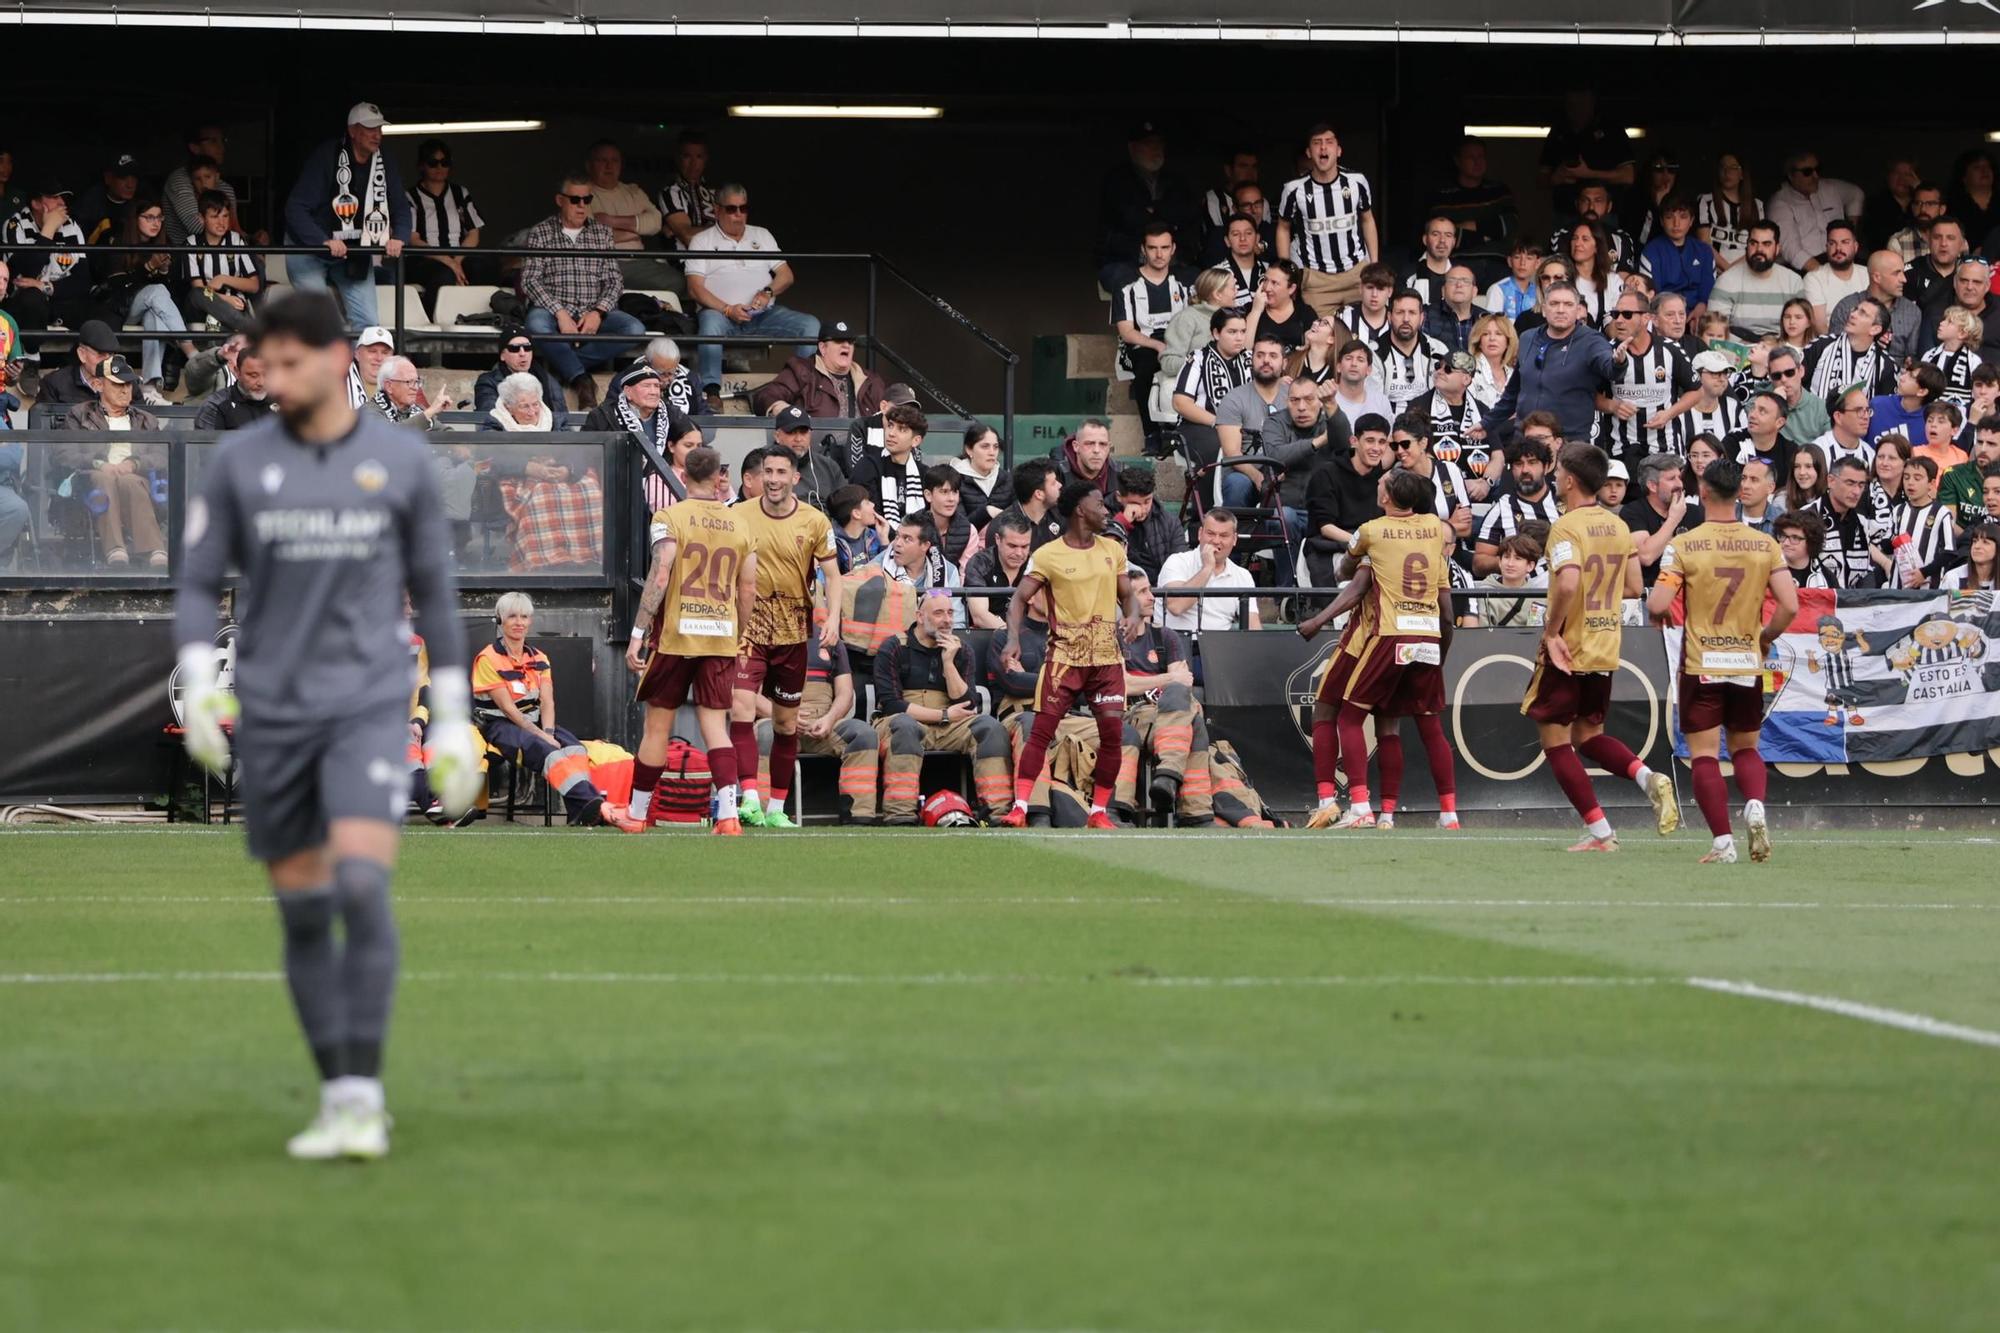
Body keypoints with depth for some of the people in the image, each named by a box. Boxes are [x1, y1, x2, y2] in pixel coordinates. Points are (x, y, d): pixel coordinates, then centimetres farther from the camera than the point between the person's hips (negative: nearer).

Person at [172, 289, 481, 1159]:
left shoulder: (402, 462, 2)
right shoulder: (238, 463, 2)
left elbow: (433, 592, 10)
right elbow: (198, 585, 6)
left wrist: (454, 721, 9)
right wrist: (198, 687, -11)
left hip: (370, 706, -2)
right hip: (271, 714, 2)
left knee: (362, 886, -19)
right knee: (302, 913, 5)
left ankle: (363, 1096, -15)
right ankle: (338, 1098, 17)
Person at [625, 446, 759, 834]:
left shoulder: (670, 518, -5)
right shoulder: (741, 524, 8)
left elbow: (660, 577, -14)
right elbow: (748, 591, 9)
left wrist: (637, 635, -13)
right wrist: (738, 639, 21)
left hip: (675, 632, -3)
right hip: (721, 635, 3)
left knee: (658, 725, 8)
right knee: (715, 724, 2)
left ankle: (637, 814, 18)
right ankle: (728, 814, -14)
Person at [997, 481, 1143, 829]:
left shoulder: (1112, 550, 10)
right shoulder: (1048, 556, -4)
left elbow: (1128, 594, 17)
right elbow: (1020, 599, -5)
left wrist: (1132, 617, -5)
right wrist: (1013, 639, -21)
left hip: (1107, 656, 4)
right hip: (1064, 654, -4)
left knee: (1113, 735, 0)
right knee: (1041, 732, -9)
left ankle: (1098, 811, 10)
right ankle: (1019, 807, -9)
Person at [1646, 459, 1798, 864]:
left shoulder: (1683, 545, -9)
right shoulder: (1765, 546, -1)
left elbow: (1657, 605, -15)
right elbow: (1789, 606, -7)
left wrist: (1659, 616, 9)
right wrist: (1765, 637, 12)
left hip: (1701, 667, -3)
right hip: (1748, 664, 3)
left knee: (1705, 756, 1)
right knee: (1745, 749, 17)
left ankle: (1723, 841, -8)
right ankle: (1755, 807, -10)